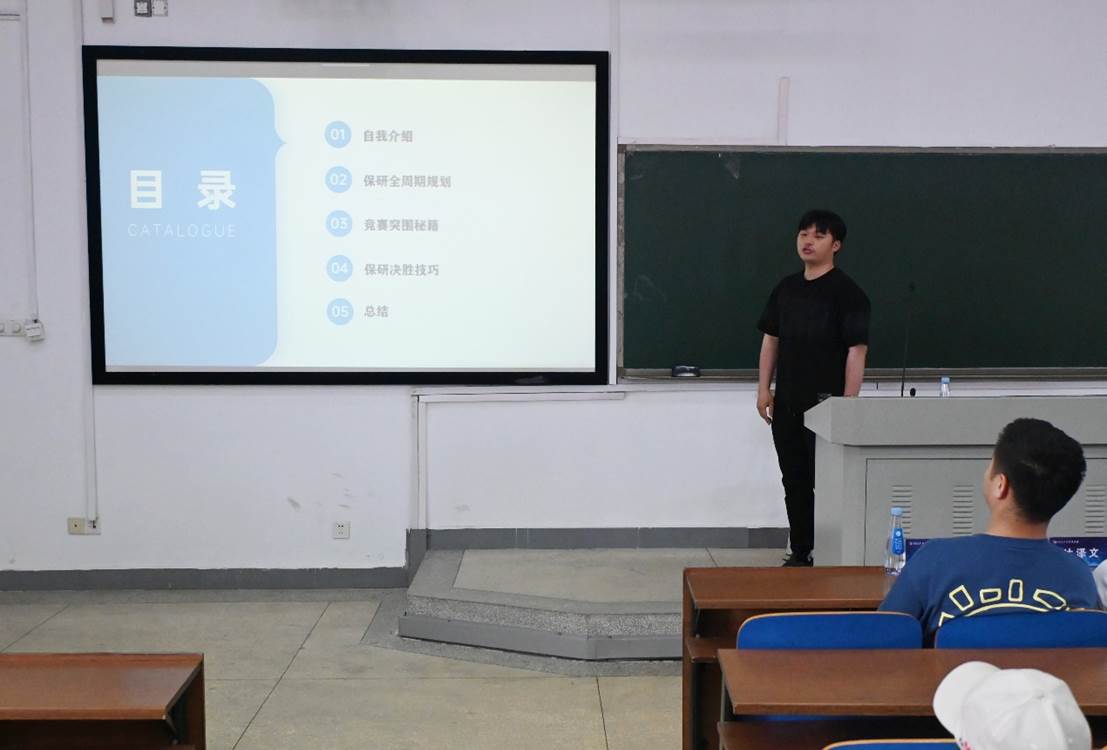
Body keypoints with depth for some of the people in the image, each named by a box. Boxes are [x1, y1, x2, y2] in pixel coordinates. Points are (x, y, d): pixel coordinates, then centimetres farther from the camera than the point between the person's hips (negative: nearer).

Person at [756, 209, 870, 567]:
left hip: (826, 404, -6)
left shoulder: (846, 292, -8)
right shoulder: (786, 288, 12)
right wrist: (764, 389, 9)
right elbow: (771, 338, 16)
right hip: (787, 403, 7)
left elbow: (857, 349, -12)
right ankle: (800, 554, 23)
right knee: (794, 482, 13)